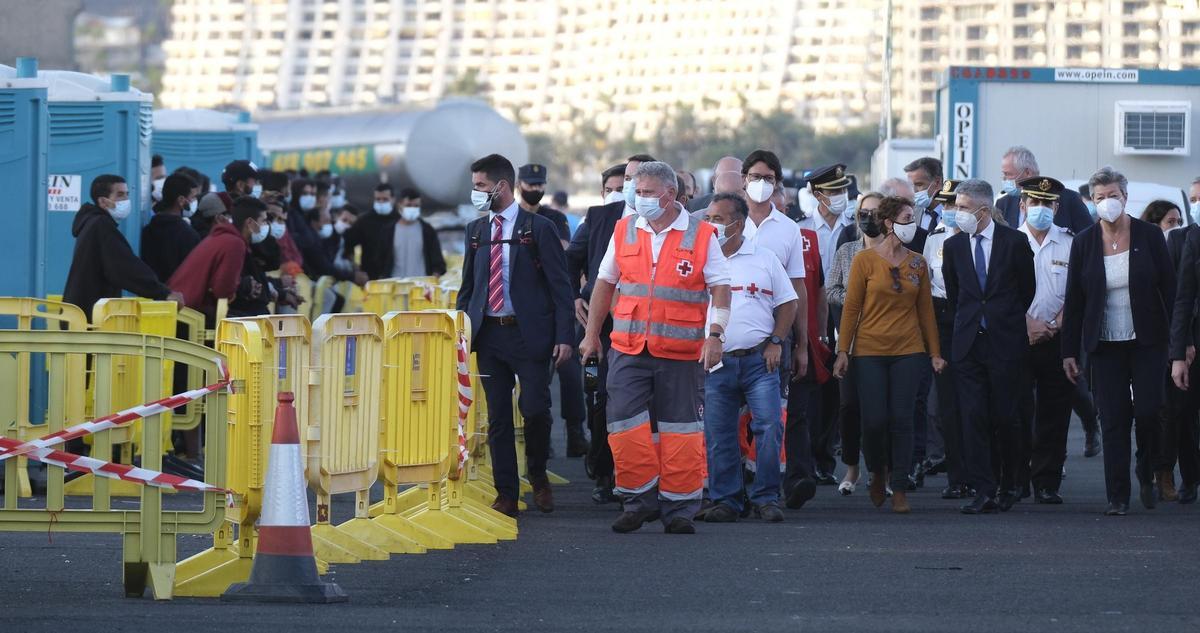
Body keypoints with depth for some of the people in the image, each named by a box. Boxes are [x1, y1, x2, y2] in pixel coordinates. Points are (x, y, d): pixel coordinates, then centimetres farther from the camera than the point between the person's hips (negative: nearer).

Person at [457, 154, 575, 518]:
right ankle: (506, 494, 9)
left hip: (529, 334, -4)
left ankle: (538, 476, 17)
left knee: (534, 408, -9)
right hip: (489, 335, 4)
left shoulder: (538, 228, -2)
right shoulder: (476, 231, 13)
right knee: (498, 416, 4)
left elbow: (560, 286, -4)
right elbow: (467, 287, 18)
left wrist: (564, 337, -11)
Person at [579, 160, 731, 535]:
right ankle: (641, 500, 8)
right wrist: (592, 334, 16)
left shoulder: (701, 236, 0)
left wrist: (715, 335, -12)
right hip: (628, 349, 3)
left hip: (681, 351, -3)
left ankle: (678, 508, 9)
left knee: (679, 430, 1)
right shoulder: (625, 232, 9)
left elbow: (720, 288, -1)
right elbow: (604, 283, 17)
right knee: (625, 425, -4)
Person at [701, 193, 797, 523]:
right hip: (715, 362, 1)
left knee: (769, 427, -9)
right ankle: (725, 500, 8)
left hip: (759, 360, -1)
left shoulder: (764, 259, 7)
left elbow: (787, 303, 12)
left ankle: (766, 498, -1)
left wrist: (776, 342, -1)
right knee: (718, 435, 1)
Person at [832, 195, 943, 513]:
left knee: (902, 421, -3)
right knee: (874, 421, -5)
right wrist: (843, 351, -4)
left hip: (908, 351, 2)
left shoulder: (917, 263, 8)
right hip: (870, 351, -2)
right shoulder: (865, 261, -2)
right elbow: (851, 307, 0)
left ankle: (900, 490, 3)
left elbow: (925, 309, 11)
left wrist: (934, 353, 9)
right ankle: (877, 473, 23)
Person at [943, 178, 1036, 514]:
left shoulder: (1015, 242, -2)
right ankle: (984, 492, -4)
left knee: (1006, 417, 0)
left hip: (1005, 342, -3)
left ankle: (1009, 485, 16)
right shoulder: (953, 246, 7)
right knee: (973, 418, -4)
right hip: (968, 344, 3)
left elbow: (1028, 288, 10)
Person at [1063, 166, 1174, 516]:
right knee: (1113, 420, -2)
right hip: (1105, 344, 1)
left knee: (1148, 411, -8)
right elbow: (1074, 299, 5)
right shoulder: (1084, 242, 2)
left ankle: (1147, 475, 19)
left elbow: (1169, 288, 1)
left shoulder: (1149, 236, -1)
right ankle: (1117, 496, 2)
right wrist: (1069, 350, 2)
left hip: (1147, 341, -1)